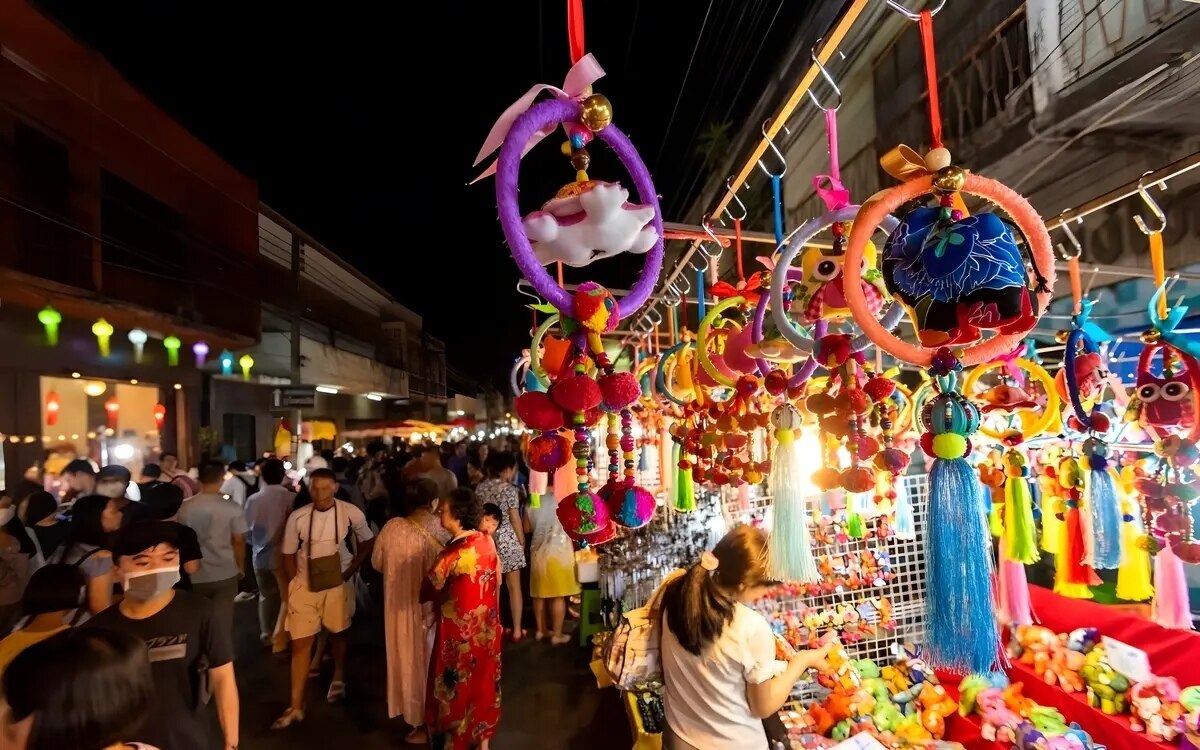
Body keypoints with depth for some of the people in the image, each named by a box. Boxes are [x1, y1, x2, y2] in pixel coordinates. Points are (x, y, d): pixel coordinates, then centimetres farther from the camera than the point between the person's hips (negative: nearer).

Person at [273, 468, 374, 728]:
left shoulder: (351, 513, -15)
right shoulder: (297, 517, -12)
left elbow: (367, 542, 0)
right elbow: (288, 555, 0)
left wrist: (350, 570, -7)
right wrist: (293, 585, -3)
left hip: (338, 583, 0)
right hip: (304, 585, 0)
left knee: (337, 634, 19)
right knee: (300, 644, 2)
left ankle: (338, 680, 46)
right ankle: (296, 707, 14)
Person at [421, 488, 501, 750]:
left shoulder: (452, 555, -26)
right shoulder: (487, 544, -6)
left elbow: (427, 591, -13)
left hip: (459, 633, -7)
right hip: (485, 629, 7)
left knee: (455, 688, 13)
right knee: (483, 681, 21)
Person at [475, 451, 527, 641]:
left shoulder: (480, 488, 4)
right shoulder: (509, 488, -12)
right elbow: (515, 519, -11)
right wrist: (522, 541, 0)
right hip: (508, 540, -5)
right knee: (514, 587, 7)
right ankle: (517, 630, 12)